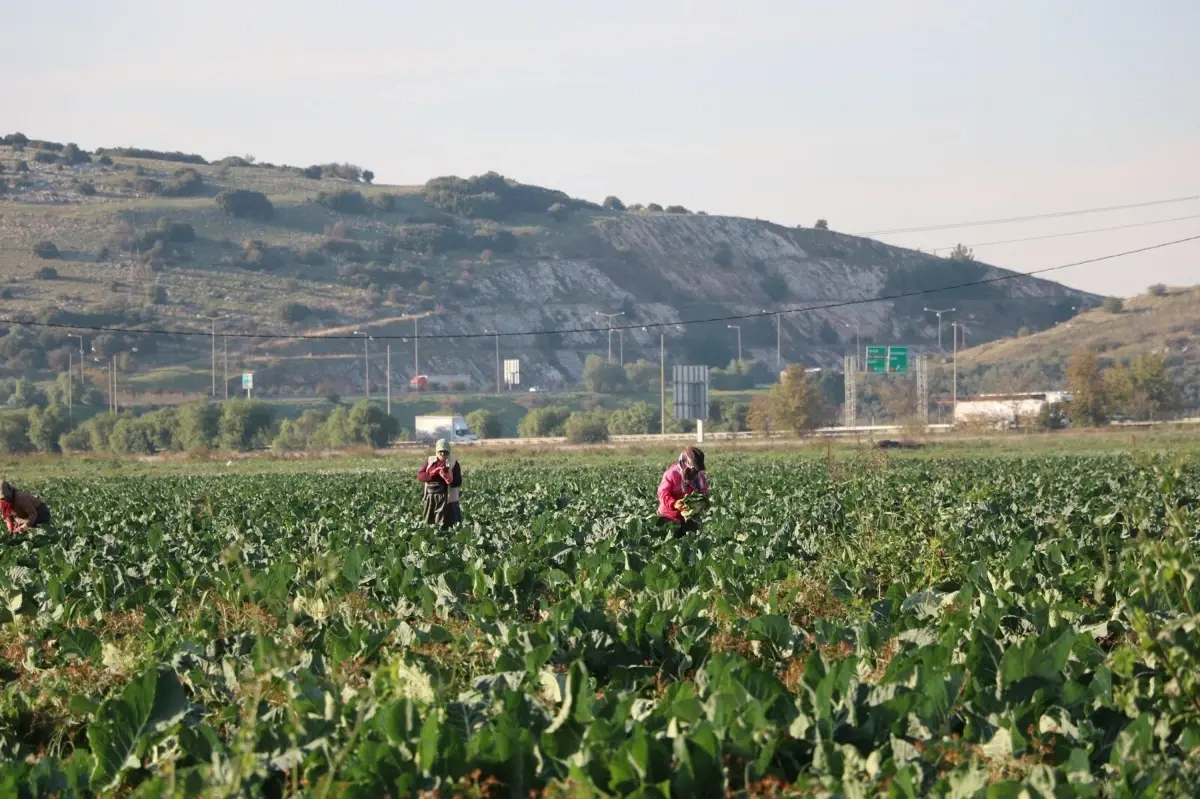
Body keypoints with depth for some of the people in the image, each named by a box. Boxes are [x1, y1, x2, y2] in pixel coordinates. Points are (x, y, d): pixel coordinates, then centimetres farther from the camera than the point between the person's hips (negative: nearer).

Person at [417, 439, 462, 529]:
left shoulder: (453, 463, -2)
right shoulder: (430, 461, 9)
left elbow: (458, 482, -7)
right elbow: (420, 476, 1)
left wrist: (448, 478, -27)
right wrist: (433, 473, -15)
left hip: (446, 499, -4)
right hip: (430, 498, 4)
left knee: (443, 526, -8)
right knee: (429, 525, 6)